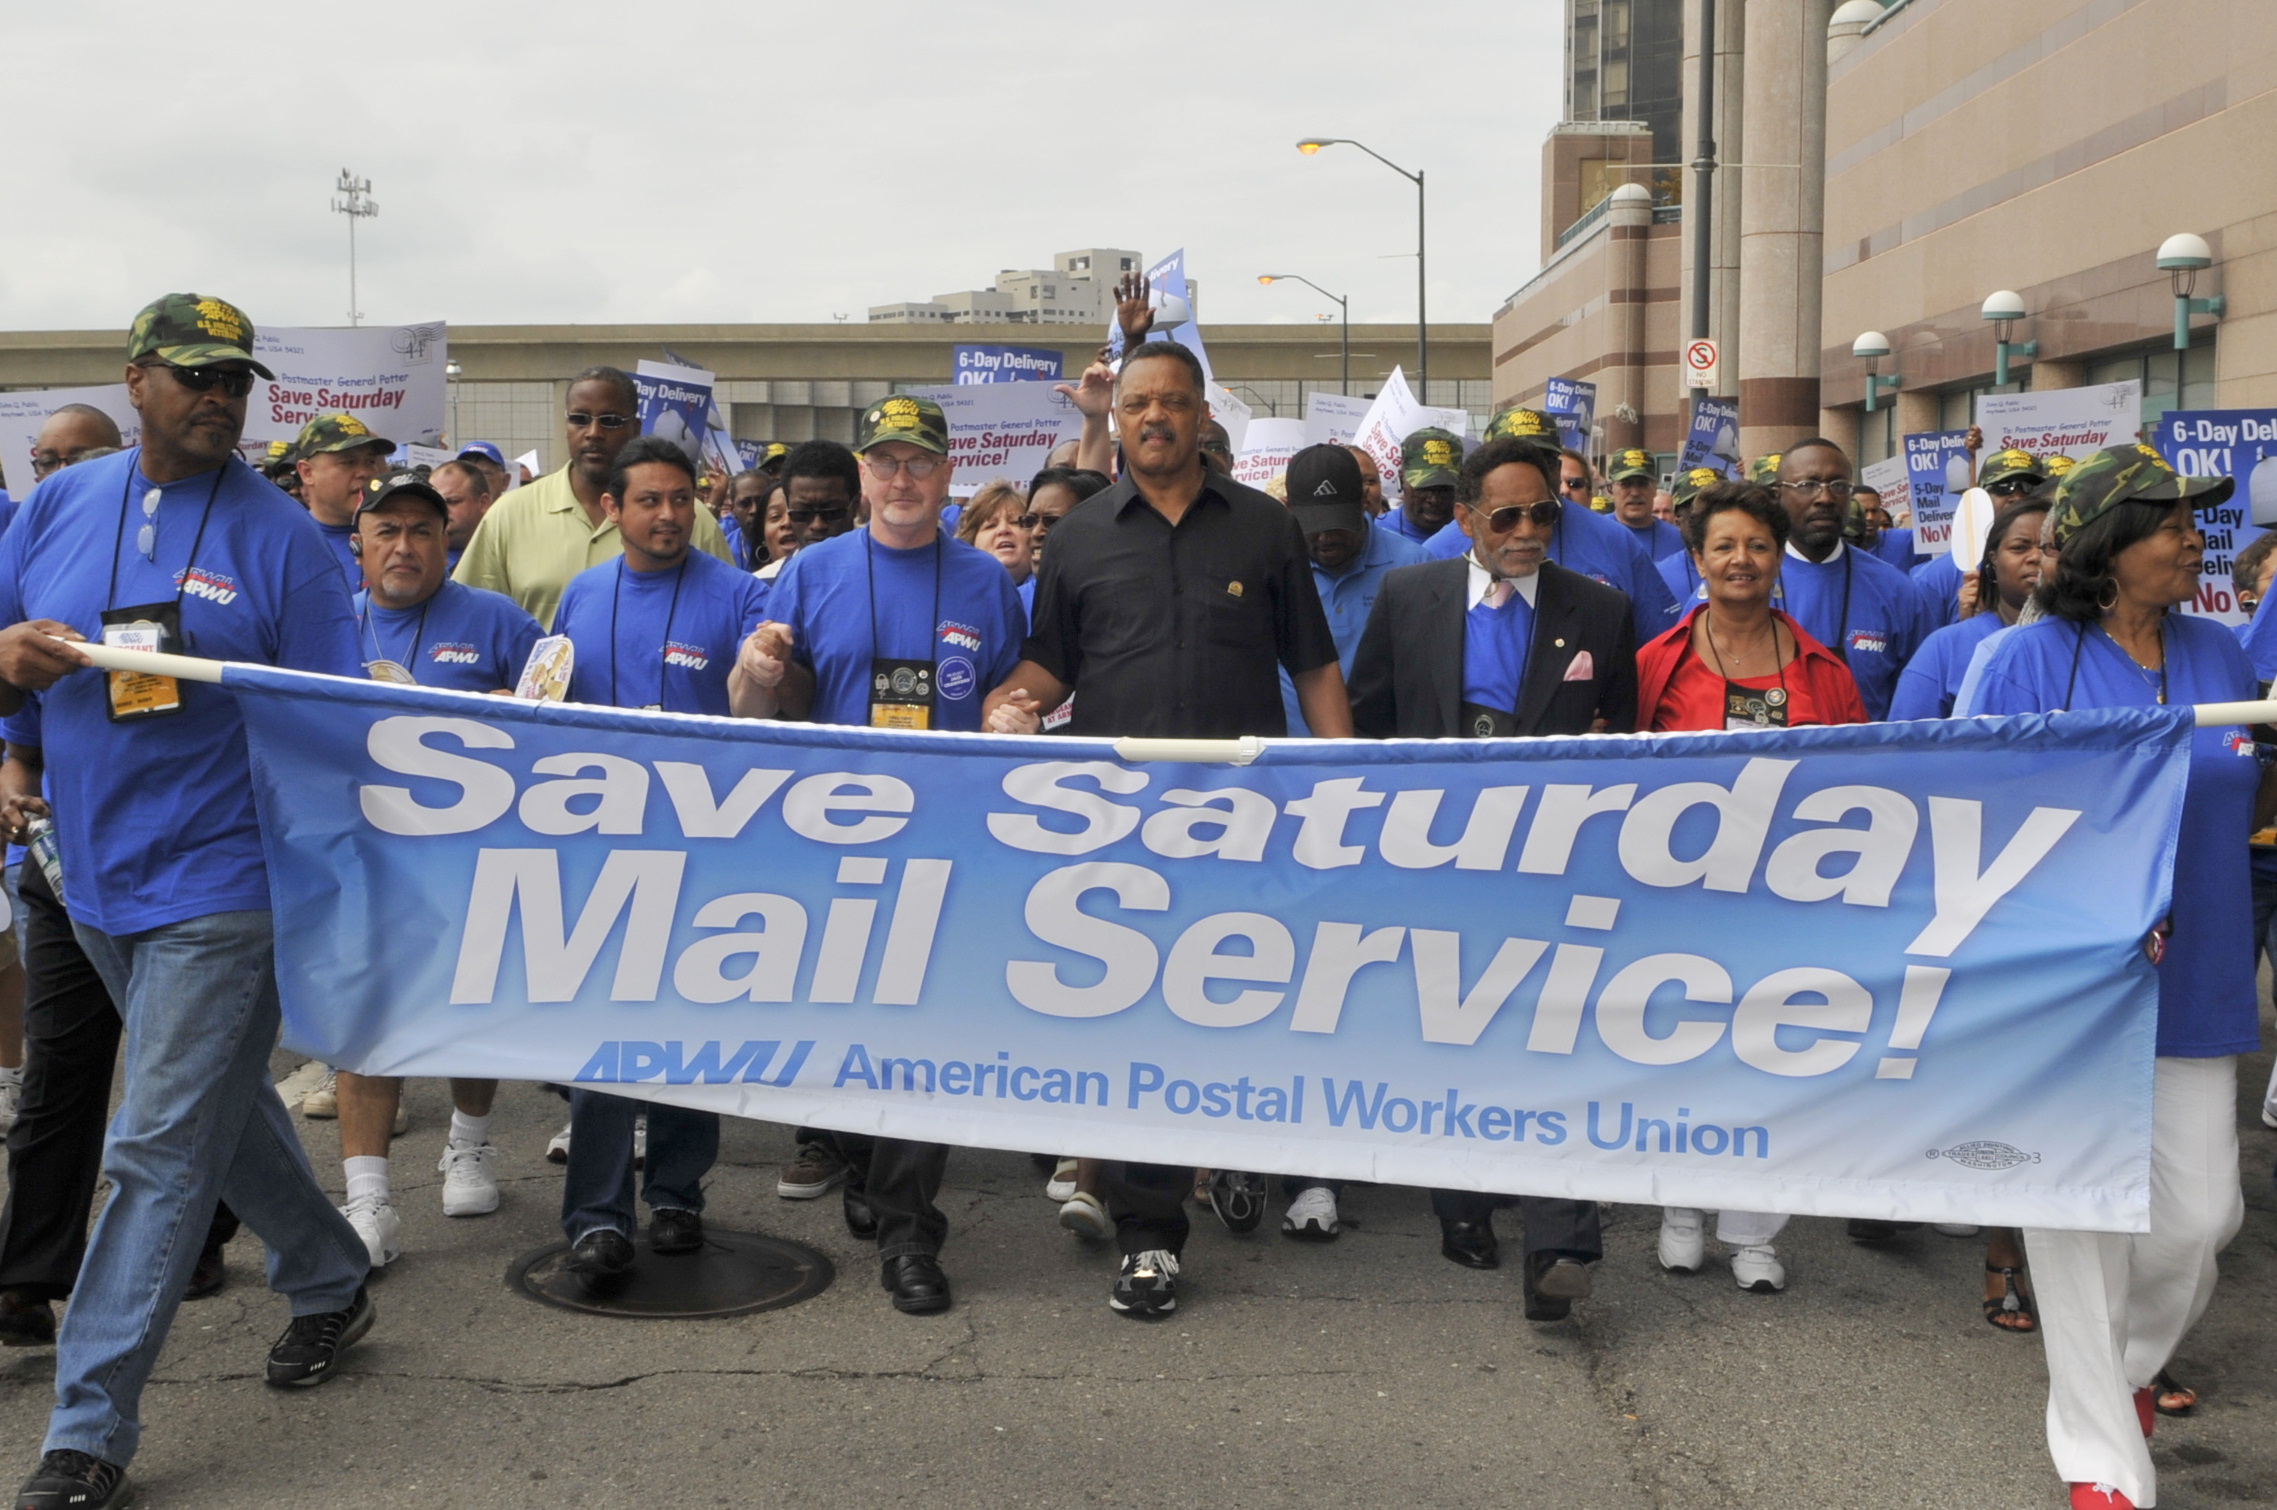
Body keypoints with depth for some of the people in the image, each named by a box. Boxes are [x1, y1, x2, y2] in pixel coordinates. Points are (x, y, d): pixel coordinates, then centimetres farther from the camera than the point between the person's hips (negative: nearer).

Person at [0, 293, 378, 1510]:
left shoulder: (283, 536, -7)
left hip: (219, 884, -6)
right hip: (98, 880, 6)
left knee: (161, 1151, -4)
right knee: (219, 1107, 20)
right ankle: (330, 1288, 41)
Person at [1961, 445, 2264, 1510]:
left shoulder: (2219, 654, 7)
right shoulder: (2031, 660, -9)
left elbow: (2244, 811, 15)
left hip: (2193, 978, 5)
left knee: (2200, 1213, 6)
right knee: (2082, 1217, 3)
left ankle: (2131, 1360, 39)